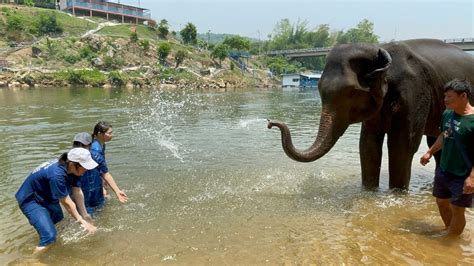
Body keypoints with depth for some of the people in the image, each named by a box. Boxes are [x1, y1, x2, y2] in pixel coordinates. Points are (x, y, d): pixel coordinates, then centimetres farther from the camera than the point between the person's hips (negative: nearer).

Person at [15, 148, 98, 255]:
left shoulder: (70, 168, -13)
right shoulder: (57, 174, -37)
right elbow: (67, 203, -28)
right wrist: (82, 221, -19)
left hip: (45, 196, 8)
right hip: (29, 200, -8)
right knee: (49, 236, -18)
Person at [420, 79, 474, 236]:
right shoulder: (447, 114, 2)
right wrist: (430, 152, 17)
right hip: (443, 170, 7)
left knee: (457, 209, 5)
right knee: (442, 202, 20)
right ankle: (449, 230, 42)